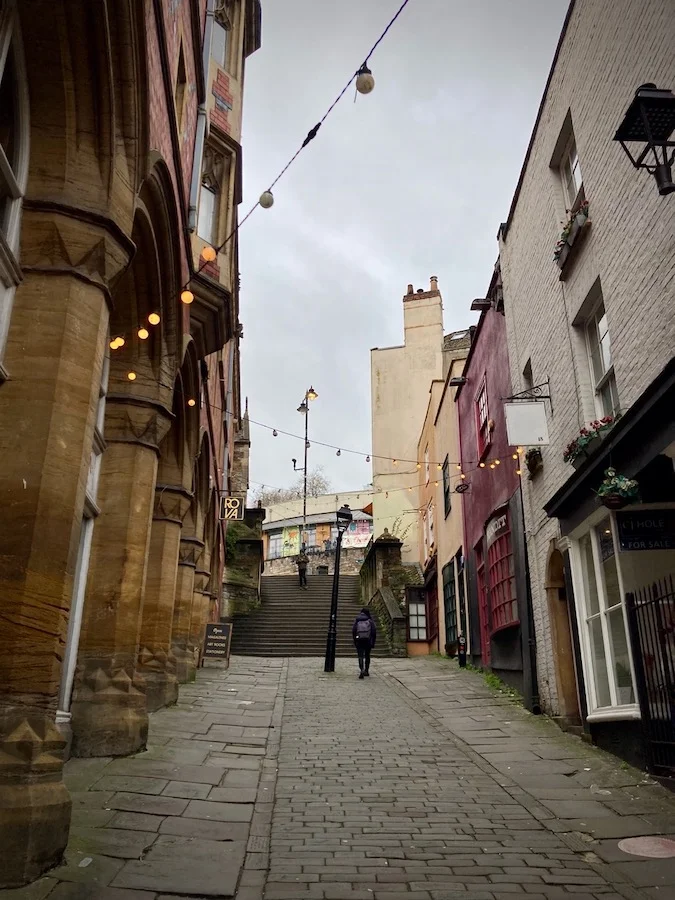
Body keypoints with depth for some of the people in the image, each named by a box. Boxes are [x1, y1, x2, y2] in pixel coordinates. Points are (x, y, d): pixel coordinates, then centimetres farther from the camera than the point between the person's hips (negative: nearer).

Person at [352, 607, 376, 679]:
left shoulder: (357, 620, 6)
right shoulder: (370, 620, 2)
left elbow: (353, 630, 2)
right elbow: (374, 631, -2)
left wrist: (355, 641, 9)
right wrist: (373, 642, 4)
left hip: (359, 640, 0)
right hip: (368, 640, 0)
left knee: (360, 656, -1)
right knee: (367, 656, 18)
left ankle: (361, 670, -20)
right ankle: (366, 671, 25)